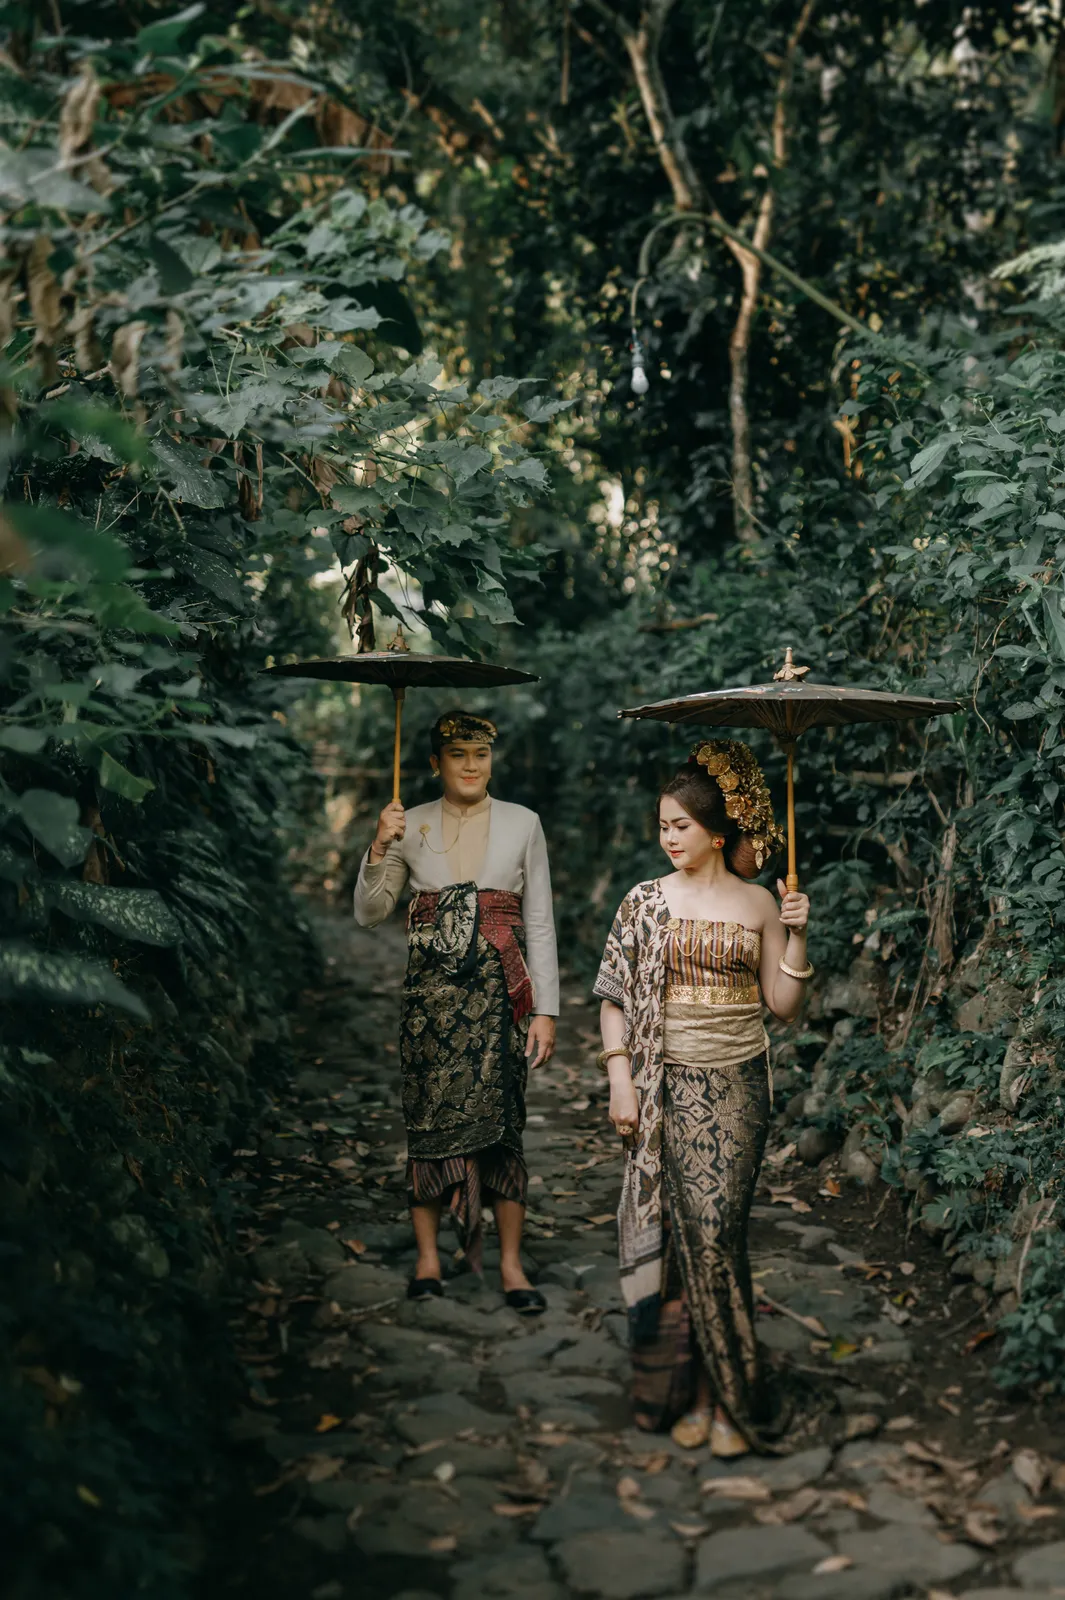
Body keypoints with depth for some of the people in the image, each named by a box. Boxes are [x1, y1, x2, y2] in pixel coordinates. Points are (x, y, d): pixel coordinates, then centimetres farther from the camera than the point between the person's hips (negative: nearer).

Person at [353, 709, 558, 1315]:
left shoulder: (522, 823, 5)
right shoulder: (412, 825, 7)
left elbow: (540, 925, 4)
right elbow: (369, 913, 4)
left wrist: (546, 1010, -1)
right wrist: (380, 847, -11)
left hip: (499, 992, -1)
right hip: (432, 991, 1)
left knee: (500, 1123, -2)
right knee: (429, 1121, 4)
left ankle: (511, 1264, 9)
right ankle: (428, 1258, 18)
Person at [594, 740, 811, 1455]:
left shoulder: (758, 903, 5)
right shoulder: (646, 901, 3)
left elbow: (784, 1005, 5)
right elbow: (615, 997, 3)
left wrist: (797, 939, -8)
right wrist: (621, 1081, -4)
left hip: (738, 1082, 0)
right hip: (670, 1084, 0)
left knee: (715, 1230, -5)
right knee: (683, 1232, 0)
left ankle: (723, 1394, 9)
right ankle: (689, 1391, 14)